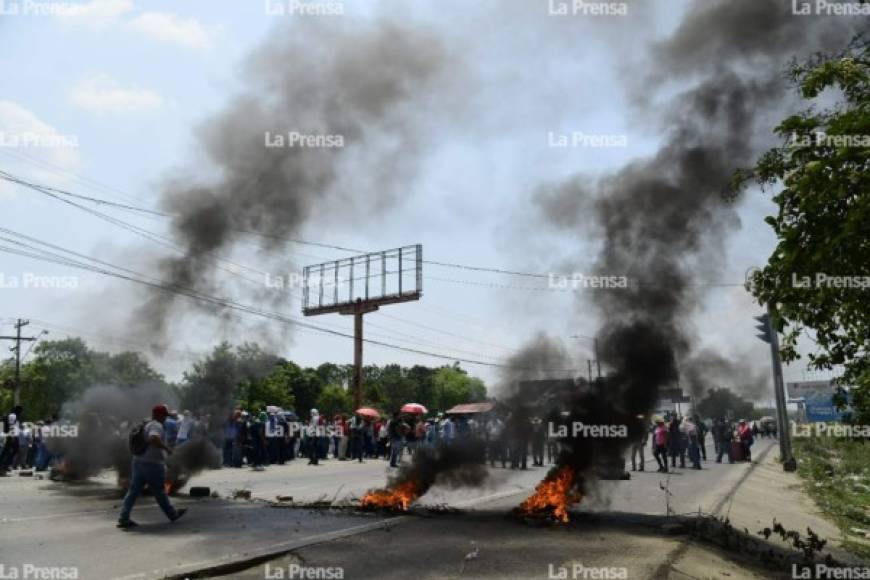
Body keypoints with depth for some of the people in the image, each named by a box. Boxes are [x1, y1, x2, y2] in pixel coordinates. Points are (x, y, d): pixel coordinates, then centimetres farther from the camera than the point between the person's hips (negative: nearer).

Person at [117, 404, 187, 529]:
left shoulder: (146, 425, 15)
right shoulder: (156, 425, -15)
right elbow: (154, 439, -33)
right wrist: (167, 448, -21)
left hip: (139, 462, 8)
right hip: (153, 464, -8)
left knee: (133, 491, 5)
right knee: (159, 491, 4)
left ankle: (123, 518, -1)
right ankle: (172, 514, 19)